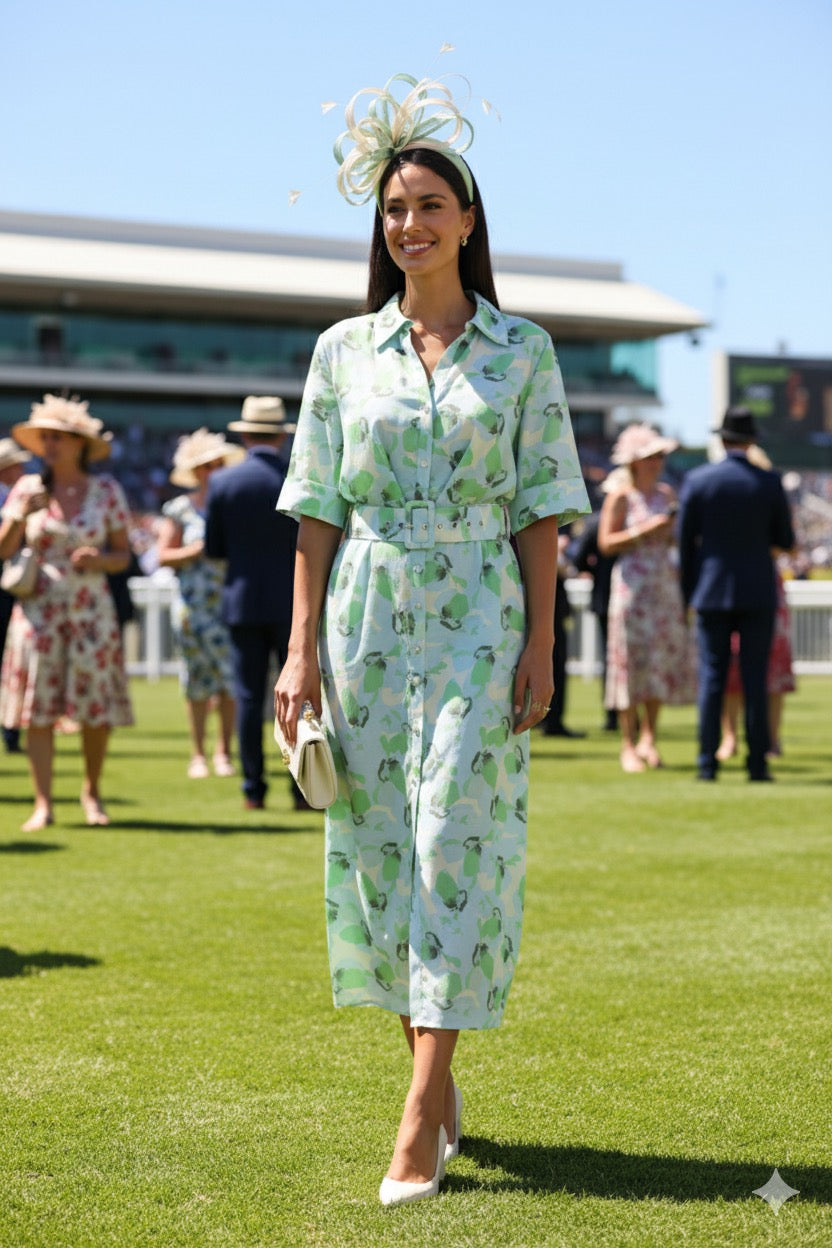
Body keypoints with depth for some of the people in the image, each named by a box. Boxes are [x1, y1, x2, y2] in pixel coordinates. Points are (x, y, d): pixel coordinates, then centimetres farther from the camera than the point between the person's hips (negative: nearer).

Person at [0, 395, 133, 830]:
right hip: (39, 610, 0)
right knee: (37, 707, -5)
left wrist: (101, 560, -14)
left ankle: (91, 792, 19)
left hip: (91, 611, 0)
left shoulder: (106, 491, 3)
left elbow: (124, 554, 6)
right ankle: (43, 803, -1)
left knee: (98, 708, -2)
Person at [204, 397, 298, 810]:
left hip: (243, 601, 1)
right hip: (291, 601, -1)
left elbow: (212, 548, 2)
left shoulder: (222, 481, -2)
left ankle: (253, 790, 4)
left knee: (249, 696, 4)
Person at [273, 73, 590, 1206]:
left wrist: (540, 645, -6)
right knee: (380, 847, 5)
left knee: (456, 844, -9)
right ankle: (436, 1079, 19)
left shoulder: (521, 350, 4)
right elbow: (319, 509, 6)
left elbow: (541, 512, 1)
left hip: (478, 617, -2)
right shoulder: (343, 349, 8)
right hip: (367, 614, 3)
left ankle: (423, 1115, -9)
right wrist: (302, 647, 0)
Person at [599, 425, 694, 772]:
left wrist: (674, 529, 1)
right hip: (632, 584, -6)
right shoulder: (620, 496, -4)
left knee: (664, 657, 3)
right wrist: (644, 532, -17)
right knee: (632, 660, -4)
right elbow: (606, 543, -10)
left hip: (665, 582, 6)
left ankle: (649, 737, 14)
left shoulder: (666, 493, 13)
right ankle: (628, 746, 2)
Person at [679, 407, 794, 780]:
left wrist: (688, 593, 9)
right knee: (755, 679, 2)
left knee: (711, 678, 3)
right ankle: (757, 763, 1)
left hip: (712, 594, 0)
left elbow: (685, 542, 0)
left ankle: (707, 764, 1)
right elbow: (785, 541, 3)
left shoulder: (697, 480, -3)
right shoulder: (770, 483, -3)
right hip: (758, 593, 0)